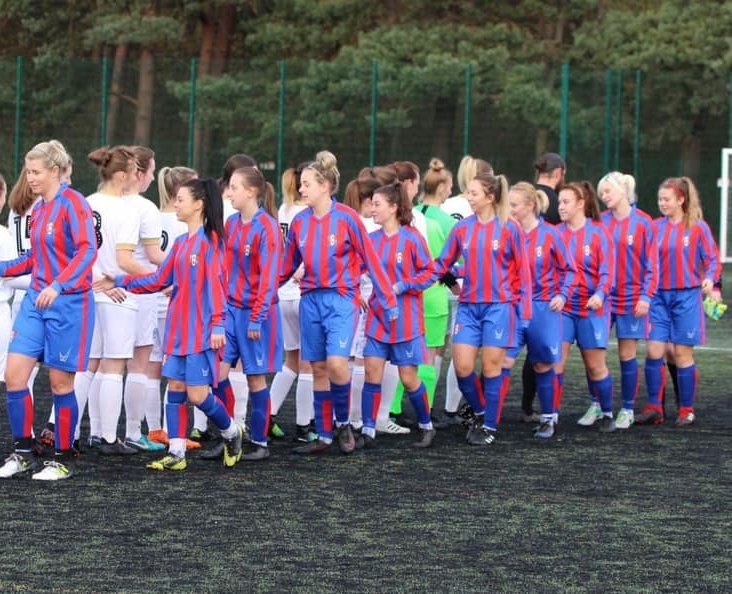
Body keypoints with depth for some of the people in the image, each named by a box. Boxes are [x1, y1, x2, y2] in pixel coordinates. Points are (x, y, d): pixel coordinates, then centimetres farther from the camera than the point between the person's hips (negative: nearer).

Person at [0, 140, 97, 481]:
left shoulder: (72, 202, -12)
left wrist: (57, 286, -34)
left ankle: (63, 460, 13)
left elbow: (88, 249, -24)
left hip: (68, 303, -7)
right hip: (35, 299, 7)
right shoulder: (38, 209, 12)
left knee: (60, 383, 1)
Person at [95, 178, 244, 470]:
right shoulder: (180, 243, 14)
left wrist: (218, 325, -18)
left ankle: (231, 431, 17)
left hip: (201, 332, -8)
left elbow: (217, 284, -13)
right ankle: (176, 453, 8)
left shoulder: (210, 239, -9)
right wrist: (121, 282, 14)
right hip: (178, 329, 8)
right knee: (176, 388, 4)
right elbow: (160, 280, 16)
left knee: (198, 394, -7)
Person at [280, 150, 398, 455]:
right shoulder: (300, 222, 7)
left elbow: (369, 259, -5)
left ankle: (344, 423, 2)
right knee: (318, 368, 6)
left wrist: (388, 301, -6)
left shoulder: (346, 218, -8)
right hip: (310, 300, 5)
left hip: (340, 300, -5)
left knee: (336, 363, -19)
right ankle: (324, 436, 13)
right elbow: (287, 267, 15)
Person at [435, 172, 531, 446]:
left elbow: (521, 270, 1)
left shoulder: (508, 229, -3)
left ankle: (489, 426, 11)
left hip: (498, 307, -3)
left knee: (491, 367, -1)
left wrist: (524, 308, -2)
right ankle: (480, 412, 21)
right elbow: (443, 264, 10)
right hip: (468, 307, 3)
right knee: (462, 367, -4)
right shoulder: (461, 228, 6)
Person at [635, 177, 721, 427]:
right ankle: (654, 408, 5)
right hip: (659, 296, 3)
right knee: (653, 352, -3)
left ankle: (687, 410, 12)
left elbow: (713, 260, -2)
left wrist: (710, 280, -20)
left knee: (682, 354, 1)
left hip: (686, 296, -3)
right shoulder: (656, 227, 6)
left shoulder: (697, 227, -3)